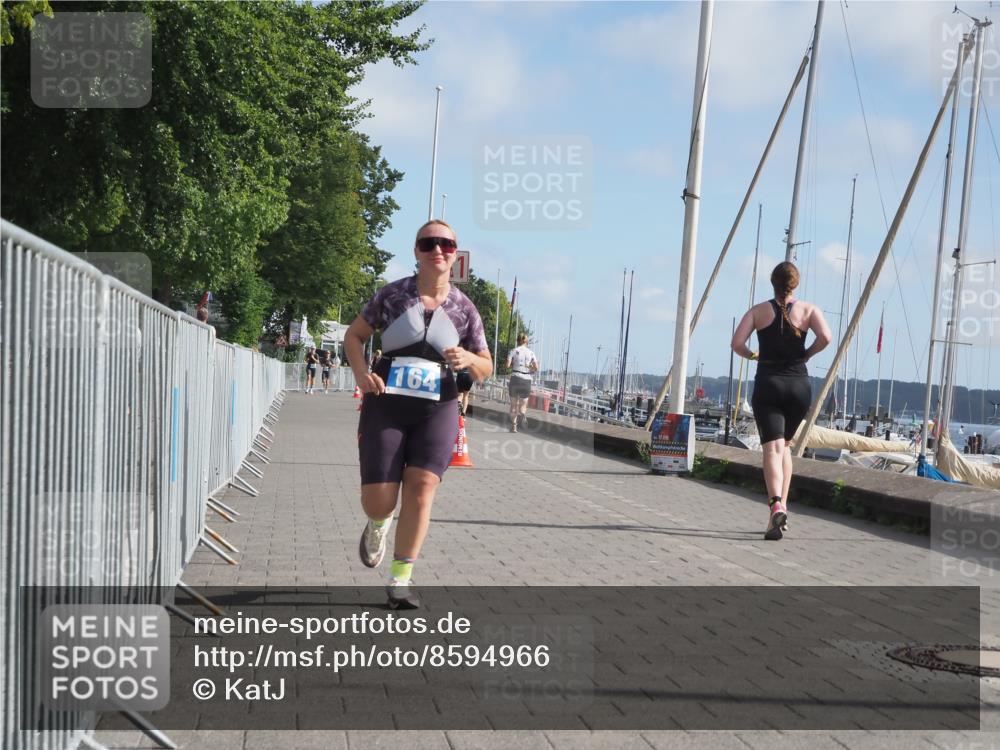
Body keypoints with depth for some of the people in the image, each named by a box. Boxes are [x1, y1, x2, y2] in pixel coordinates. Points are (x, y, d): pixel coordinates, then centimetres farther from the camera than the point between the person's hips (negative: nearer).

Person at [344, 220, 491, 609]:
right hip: (386, 405, -1)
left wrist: (469, 359, -13)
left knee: (422, 485, -17)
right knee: (378, 499, -6)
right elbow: (354, 335, 10)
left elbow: (486, 368, 10)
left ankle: (401, 579, -6)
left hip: (437, 409, 1)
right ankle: (378, 525, 34)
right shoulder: (392, 295, 0)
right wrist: (361, 373, -9)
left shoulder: (463, 308, 3)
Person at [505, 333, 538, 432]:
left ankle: (513, 425, 6)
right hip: (527, 380, 1)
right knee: (523, 404, 10)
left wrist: (513, 365, 11)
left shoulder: (514, 351, 0)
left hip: (515, 378, -1)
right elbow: (536, 368, -1)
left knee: (514, 404, 11)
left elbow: (508, 364, -9)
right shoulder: (531, 353, 6)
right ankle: (522, 413, -24)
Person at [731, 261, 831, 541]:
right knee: (784, 445, 20)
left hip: (768, 384, -2)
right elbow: (826, 337, -13)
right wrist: (806, 354, 4)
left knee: (772, 448, -9)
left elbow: (736, 343, -8)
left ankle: (776, 505, -31)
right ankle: (782, 504, 14)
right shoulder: (808, 310, 4)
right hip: (799, 385, 2)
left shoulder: (759, 311, 4)